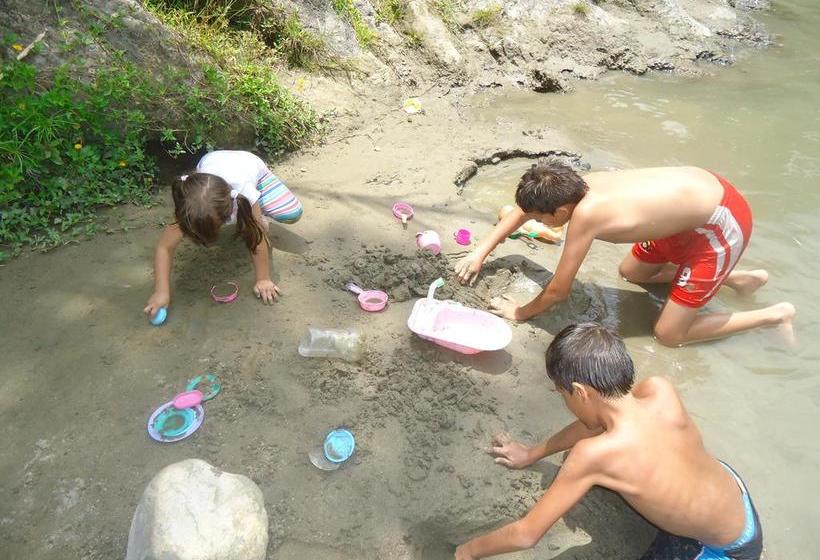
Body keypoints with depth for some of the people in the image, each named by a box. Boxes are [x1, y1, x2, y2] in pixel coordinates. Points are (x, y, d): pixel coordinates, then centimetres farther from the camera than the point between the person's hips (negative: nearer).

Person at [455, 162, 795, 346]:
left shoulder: (585, 214, -31)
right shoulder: (571, 187, -10)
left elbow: (558, 291, -21)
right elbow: (524, 208, 9)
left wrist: (521, 313, -3)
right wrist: (480, 253, 7)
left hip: (721, 224, -8)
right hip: (701, 189, 8)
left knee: (668, 334, 0)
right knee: (631, 273, 24)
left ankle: (773, 315, 16)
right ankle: (736, 278, 28)